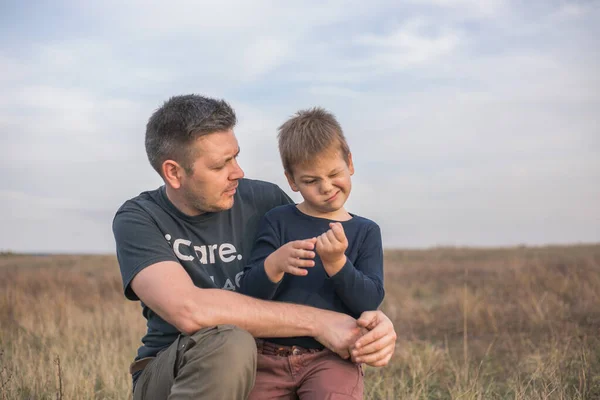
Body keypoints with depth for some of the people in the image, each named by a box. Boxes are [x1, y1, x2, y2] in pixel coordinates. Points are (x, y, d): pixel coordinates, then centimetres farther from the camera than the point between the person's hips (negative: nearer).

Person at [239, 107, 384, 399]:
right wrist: (275, 263, -21)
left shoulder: (365, 232, 9)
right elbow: (249, 293, 0)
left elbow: (370, 302, -1)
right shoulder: (277, 221, 7)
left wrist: (336, 263, -18)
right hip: (270, 355, 1)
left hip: (332, 356, -1)